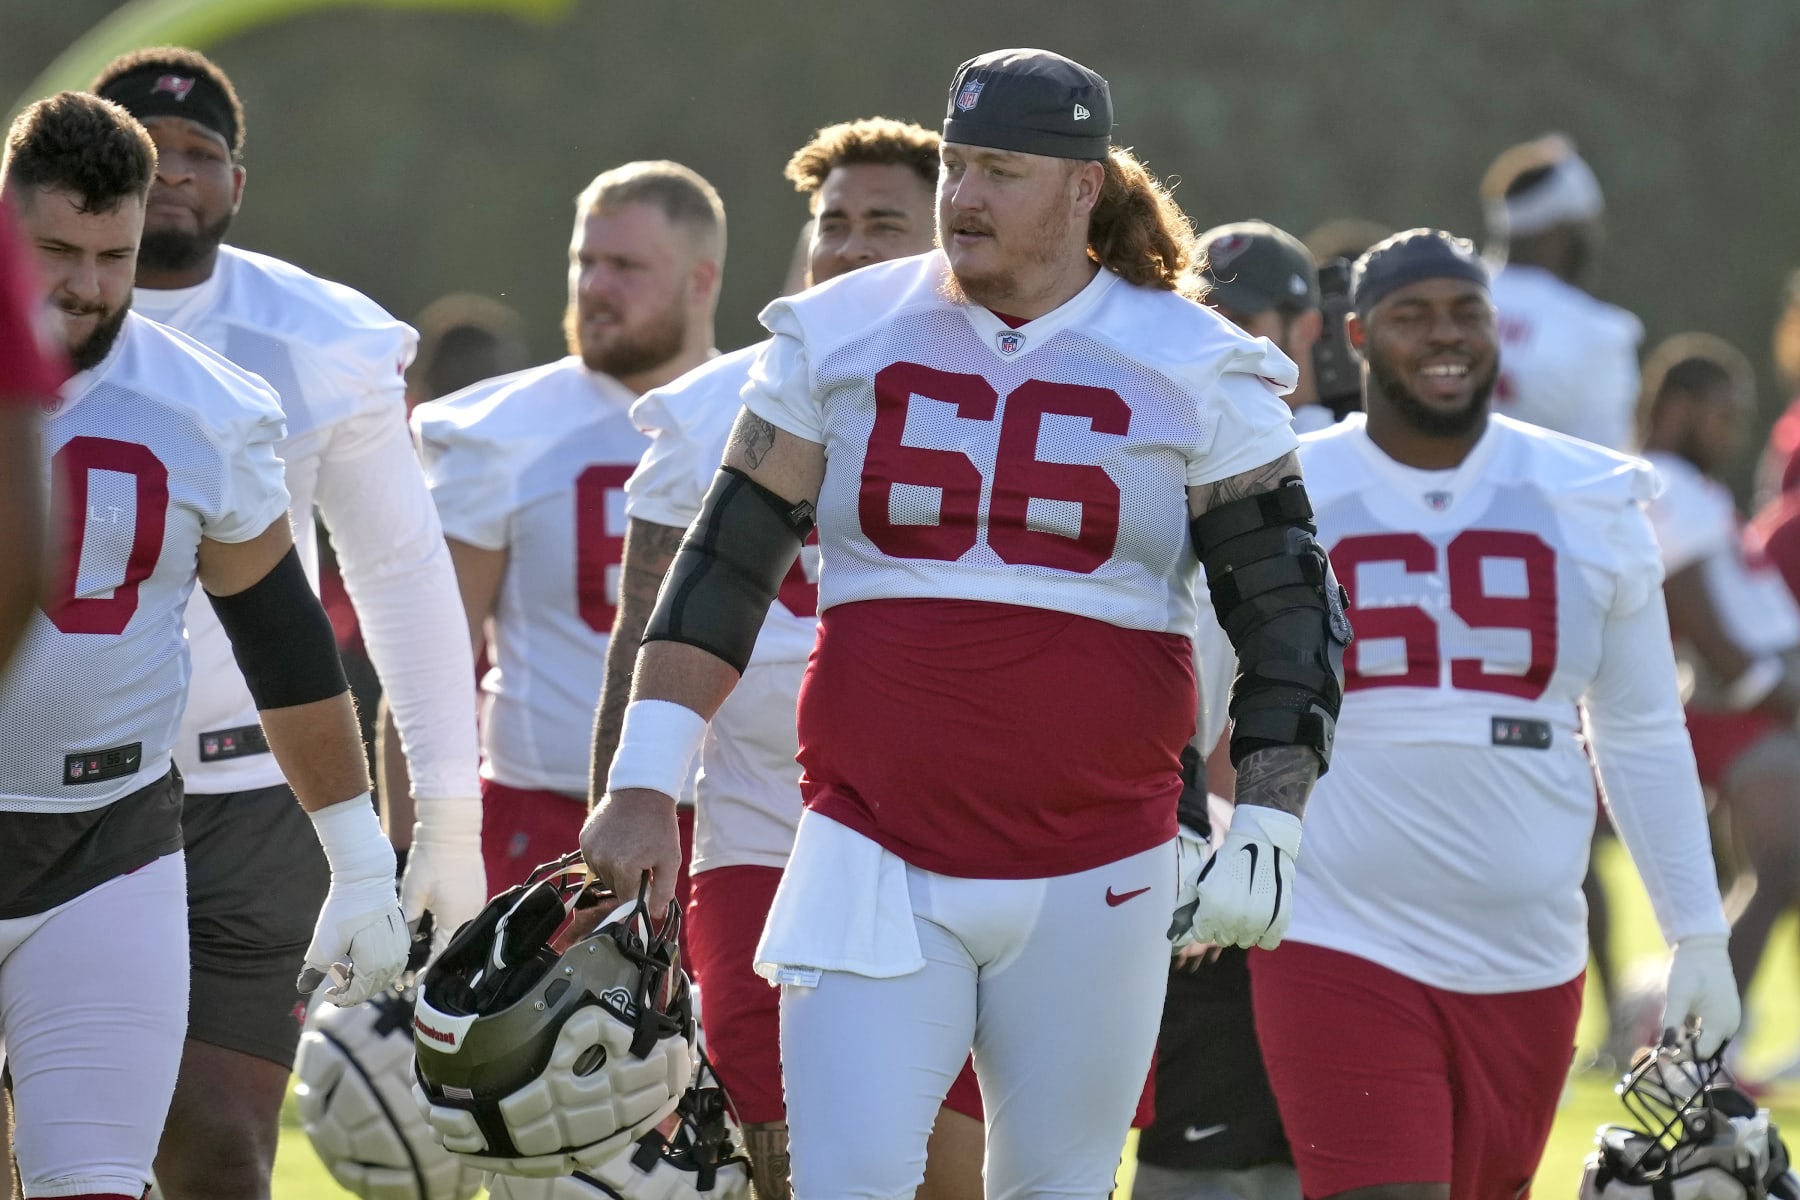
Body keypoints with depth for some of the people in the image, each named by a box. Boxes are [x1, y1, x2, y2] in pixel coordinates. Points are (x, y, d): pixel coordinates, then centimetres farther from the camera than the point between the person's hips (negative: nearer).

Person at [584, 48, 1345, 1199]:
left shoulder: (1194, 371, 1)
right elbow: (723, 567, 9)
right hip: (874, 861, 1)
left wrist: (1268, 827, -6)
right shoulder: (842, 338, 5)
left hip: (1095, 882, -1)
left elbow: (1286, 602, 2)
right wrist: (647, 781, 1)